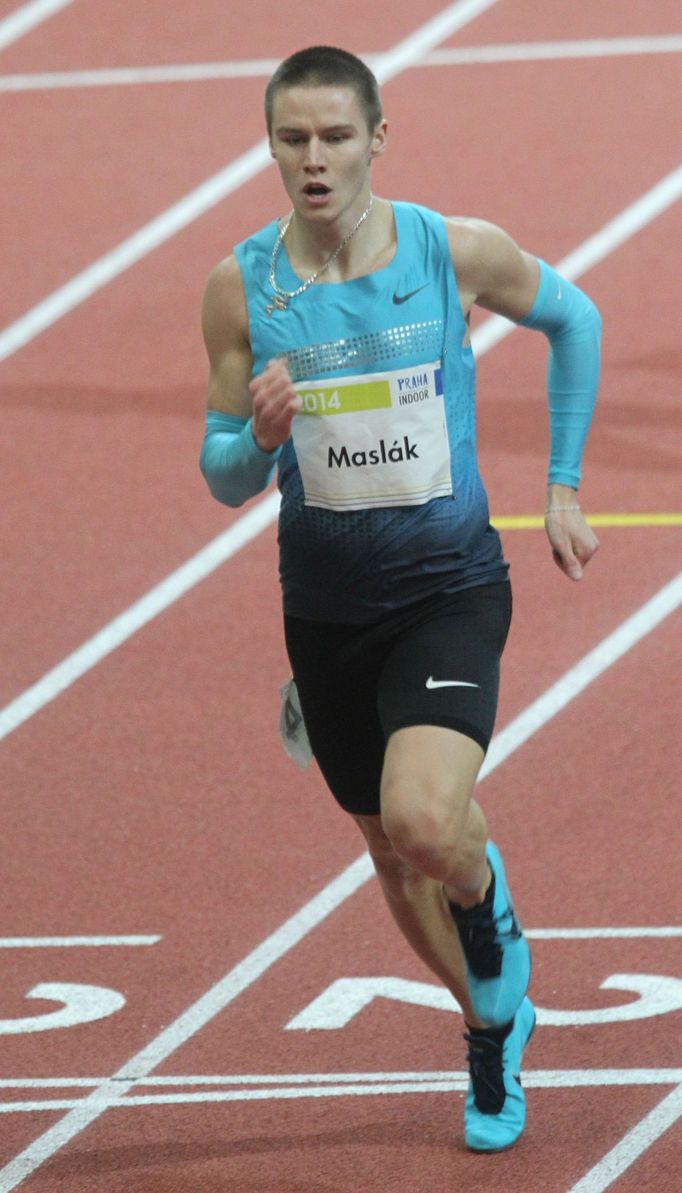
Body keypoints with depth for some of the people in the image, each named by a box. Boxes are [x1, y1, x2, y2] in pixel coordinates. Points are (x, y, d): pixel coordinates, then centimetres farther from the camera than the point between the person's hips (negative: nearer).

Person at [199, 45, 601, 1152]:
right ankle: (493, 1031, 43)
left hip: (450, 590, -3)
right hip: (326, 607, 3)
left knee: (426, 824, -26)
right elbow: (223, 478, 0)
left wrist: (563, 488, 9)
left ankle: (490, 910, 10)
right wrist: (260, 438, -24)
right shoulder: (241, 287, -8)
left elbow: (573, 318, 10)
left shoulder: (459, 252, -11)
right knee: (392, 850, 16)